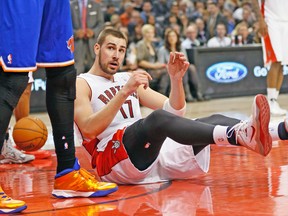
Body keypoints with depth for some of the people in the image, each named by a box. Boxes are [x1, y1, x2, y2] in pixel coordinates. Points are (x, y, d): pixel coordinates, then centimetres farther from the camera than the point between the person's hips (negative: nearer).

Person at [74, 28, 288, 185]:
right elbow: (88, 130, -16)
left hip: (154, 153, 7)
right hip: (113, 160, -7)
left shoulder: (128, 78, 24)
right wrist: (124, 92, -23)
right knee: (158, 118, -35)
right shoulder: (81, 84, 5)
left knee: (214, 121, -12)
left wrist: (176, 79, -2)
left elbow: (176, 112, 17)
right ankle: (240, 135, -56)